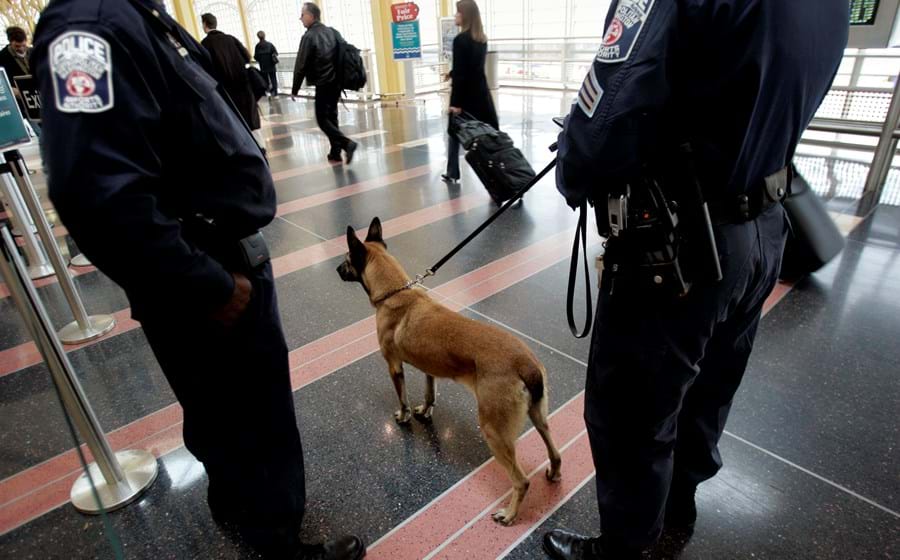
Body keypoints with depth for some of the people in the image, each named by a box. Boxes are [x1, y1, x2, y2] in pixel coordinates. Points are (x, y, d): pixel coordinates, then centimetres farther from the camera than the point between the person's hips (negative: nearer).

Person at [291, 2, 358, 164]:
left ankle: (347, 144, -17)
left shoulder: (309, 37, -11)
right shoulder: (333, 32, 9)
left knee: (322, 119, 0)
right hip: (336, 82, 7)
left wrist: (294, 90, -3)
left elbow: (301, 66, -11)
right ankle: (335, 152, 14)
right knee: (331, 116, 14)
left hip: (323, 84, -7)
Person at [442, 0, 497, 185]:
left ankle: (452, 174, 16)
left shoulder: (460, 40, -15)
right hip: (481, 91, 7)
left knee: (455, 133, 9)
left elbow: (460, 72, -20)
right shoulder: (482, 39, 8)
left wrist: (456, 102, -20)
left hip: (466, 93, -6)